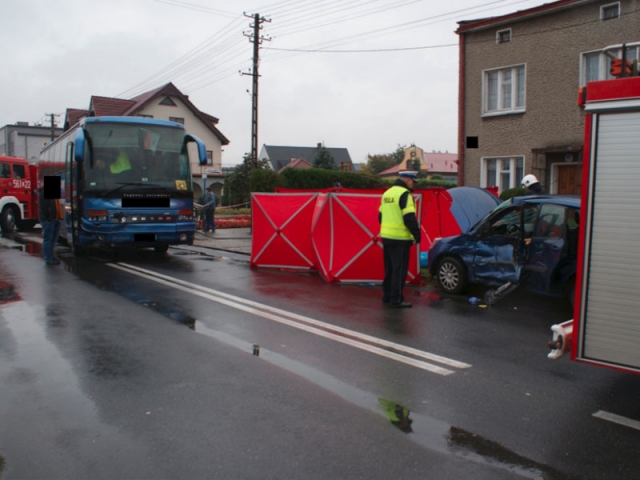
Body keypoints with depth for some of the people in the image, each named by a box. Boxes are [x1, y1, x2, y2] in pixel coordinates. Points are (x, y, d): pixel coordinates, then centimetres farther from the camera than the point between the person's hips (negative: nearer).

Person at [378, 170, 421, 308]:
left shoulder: (387, 193, 14)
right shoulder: (405, 194, -13)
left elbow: (381, 216, 19)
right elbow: (410, 218, -19)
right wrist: (417, 236, -12)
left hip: (386, 237, 9)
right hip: (400, 239, -9)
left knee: (389, 268, 17)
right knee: (400, 269, -3)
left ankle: (387, 296, 24)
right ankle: (396, 299, -1)